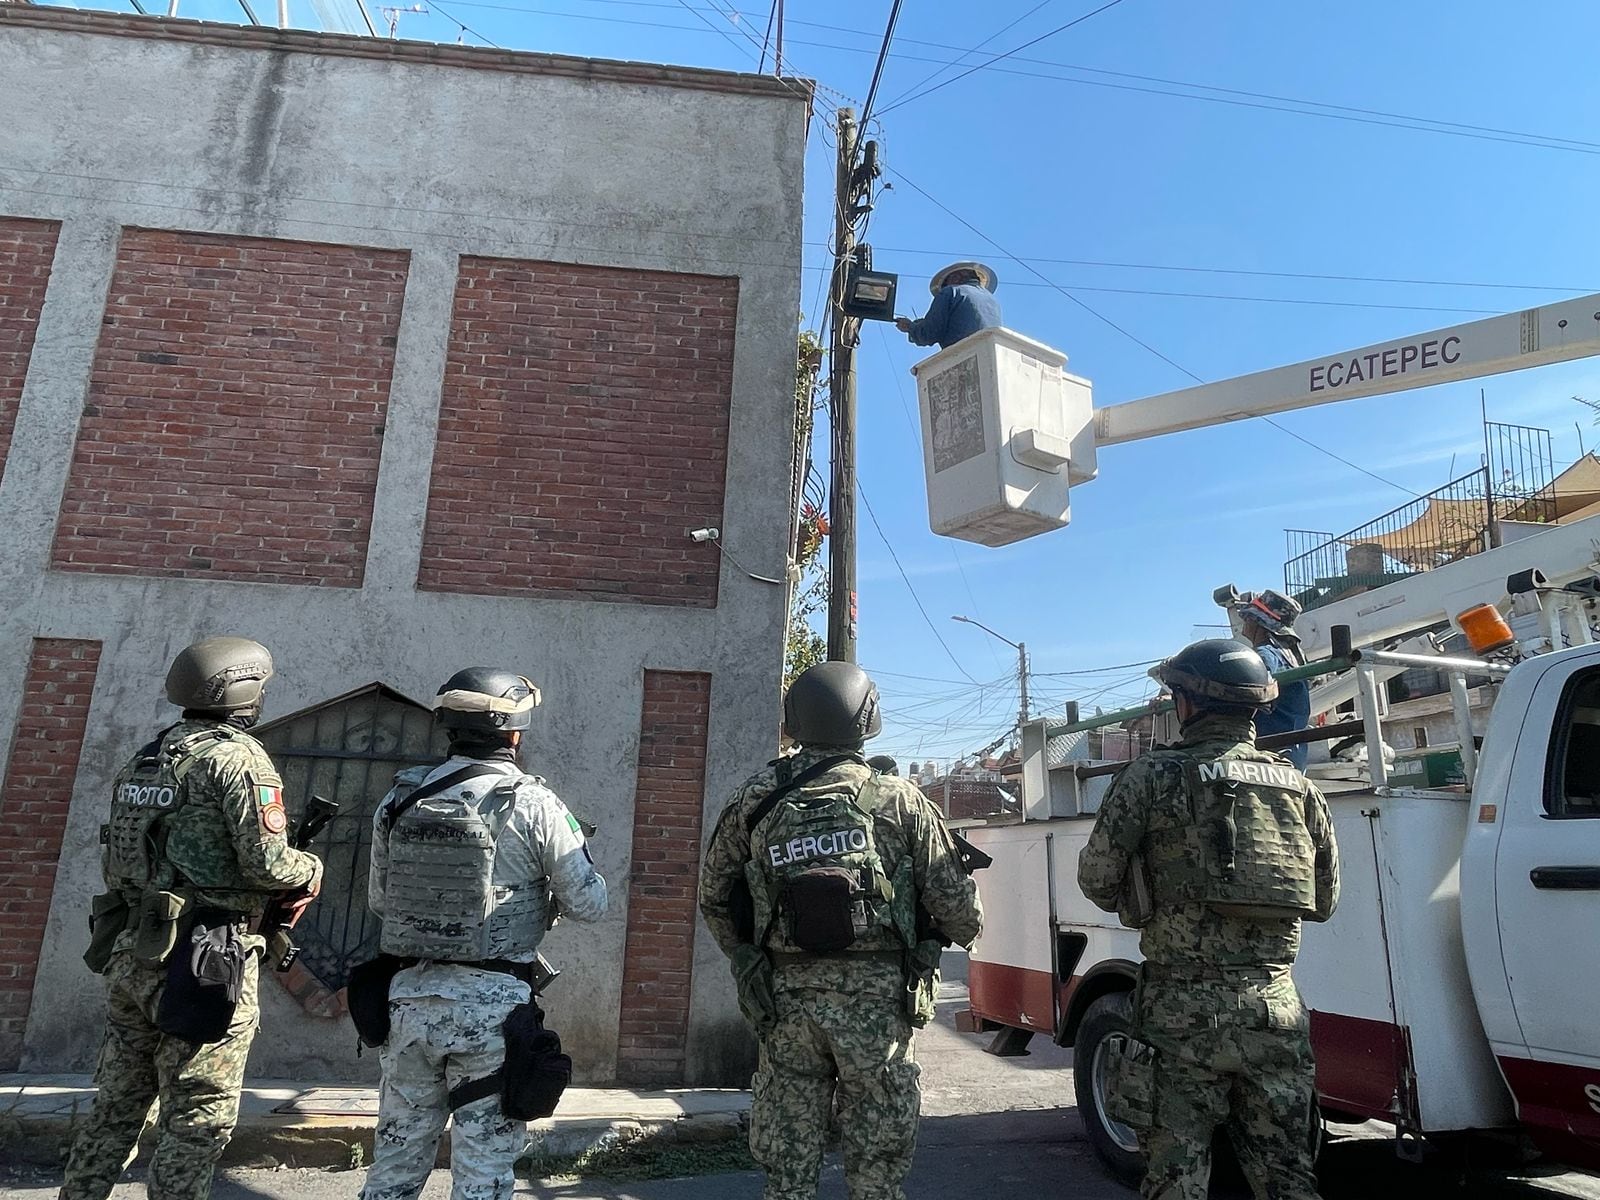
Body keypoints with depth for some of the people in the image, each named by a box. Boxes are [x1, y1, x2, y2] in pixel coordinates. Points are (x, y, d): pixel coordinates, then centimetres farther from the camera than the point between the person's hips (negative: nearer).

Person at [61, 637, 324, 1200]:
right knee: (198, 1120, 3)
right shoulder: (238, 757, -13)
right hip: (201, 959, -8)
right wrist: (311, 869, 1)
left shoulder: (144, 758, 12)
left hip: (129, 954, 8)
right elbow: (265, 862, -18)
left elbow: (120, 861, 15)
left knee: (117, 1107, 20)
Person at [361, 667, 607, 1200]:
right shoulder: (532, 804, -13)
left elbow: (378, 899, 11)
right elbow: (589, 904, -8)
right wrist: (541, 894, 11)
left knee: (399, 1148, 20)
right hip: (492, 1003, -4)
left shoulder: (401, 798, 0)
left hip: (410, 996, 5)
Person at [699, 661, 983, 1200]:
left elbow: (714, 896, 9)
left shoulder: (754, 801, 1)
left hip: (785, 997, 2)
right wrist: (964, 931, 21)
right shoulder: (900, 800, -5)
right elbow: (955, 902, -1)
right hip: (875, 999, -2)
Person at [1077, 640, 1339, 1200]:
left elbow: (1097, 879, -5)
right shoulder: (1298, 786, 8)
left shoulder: (1153, 776, -6)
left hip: (1185, 1007, -5)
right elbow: (1325, 899, 15)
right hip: (1275, 1005, 5)